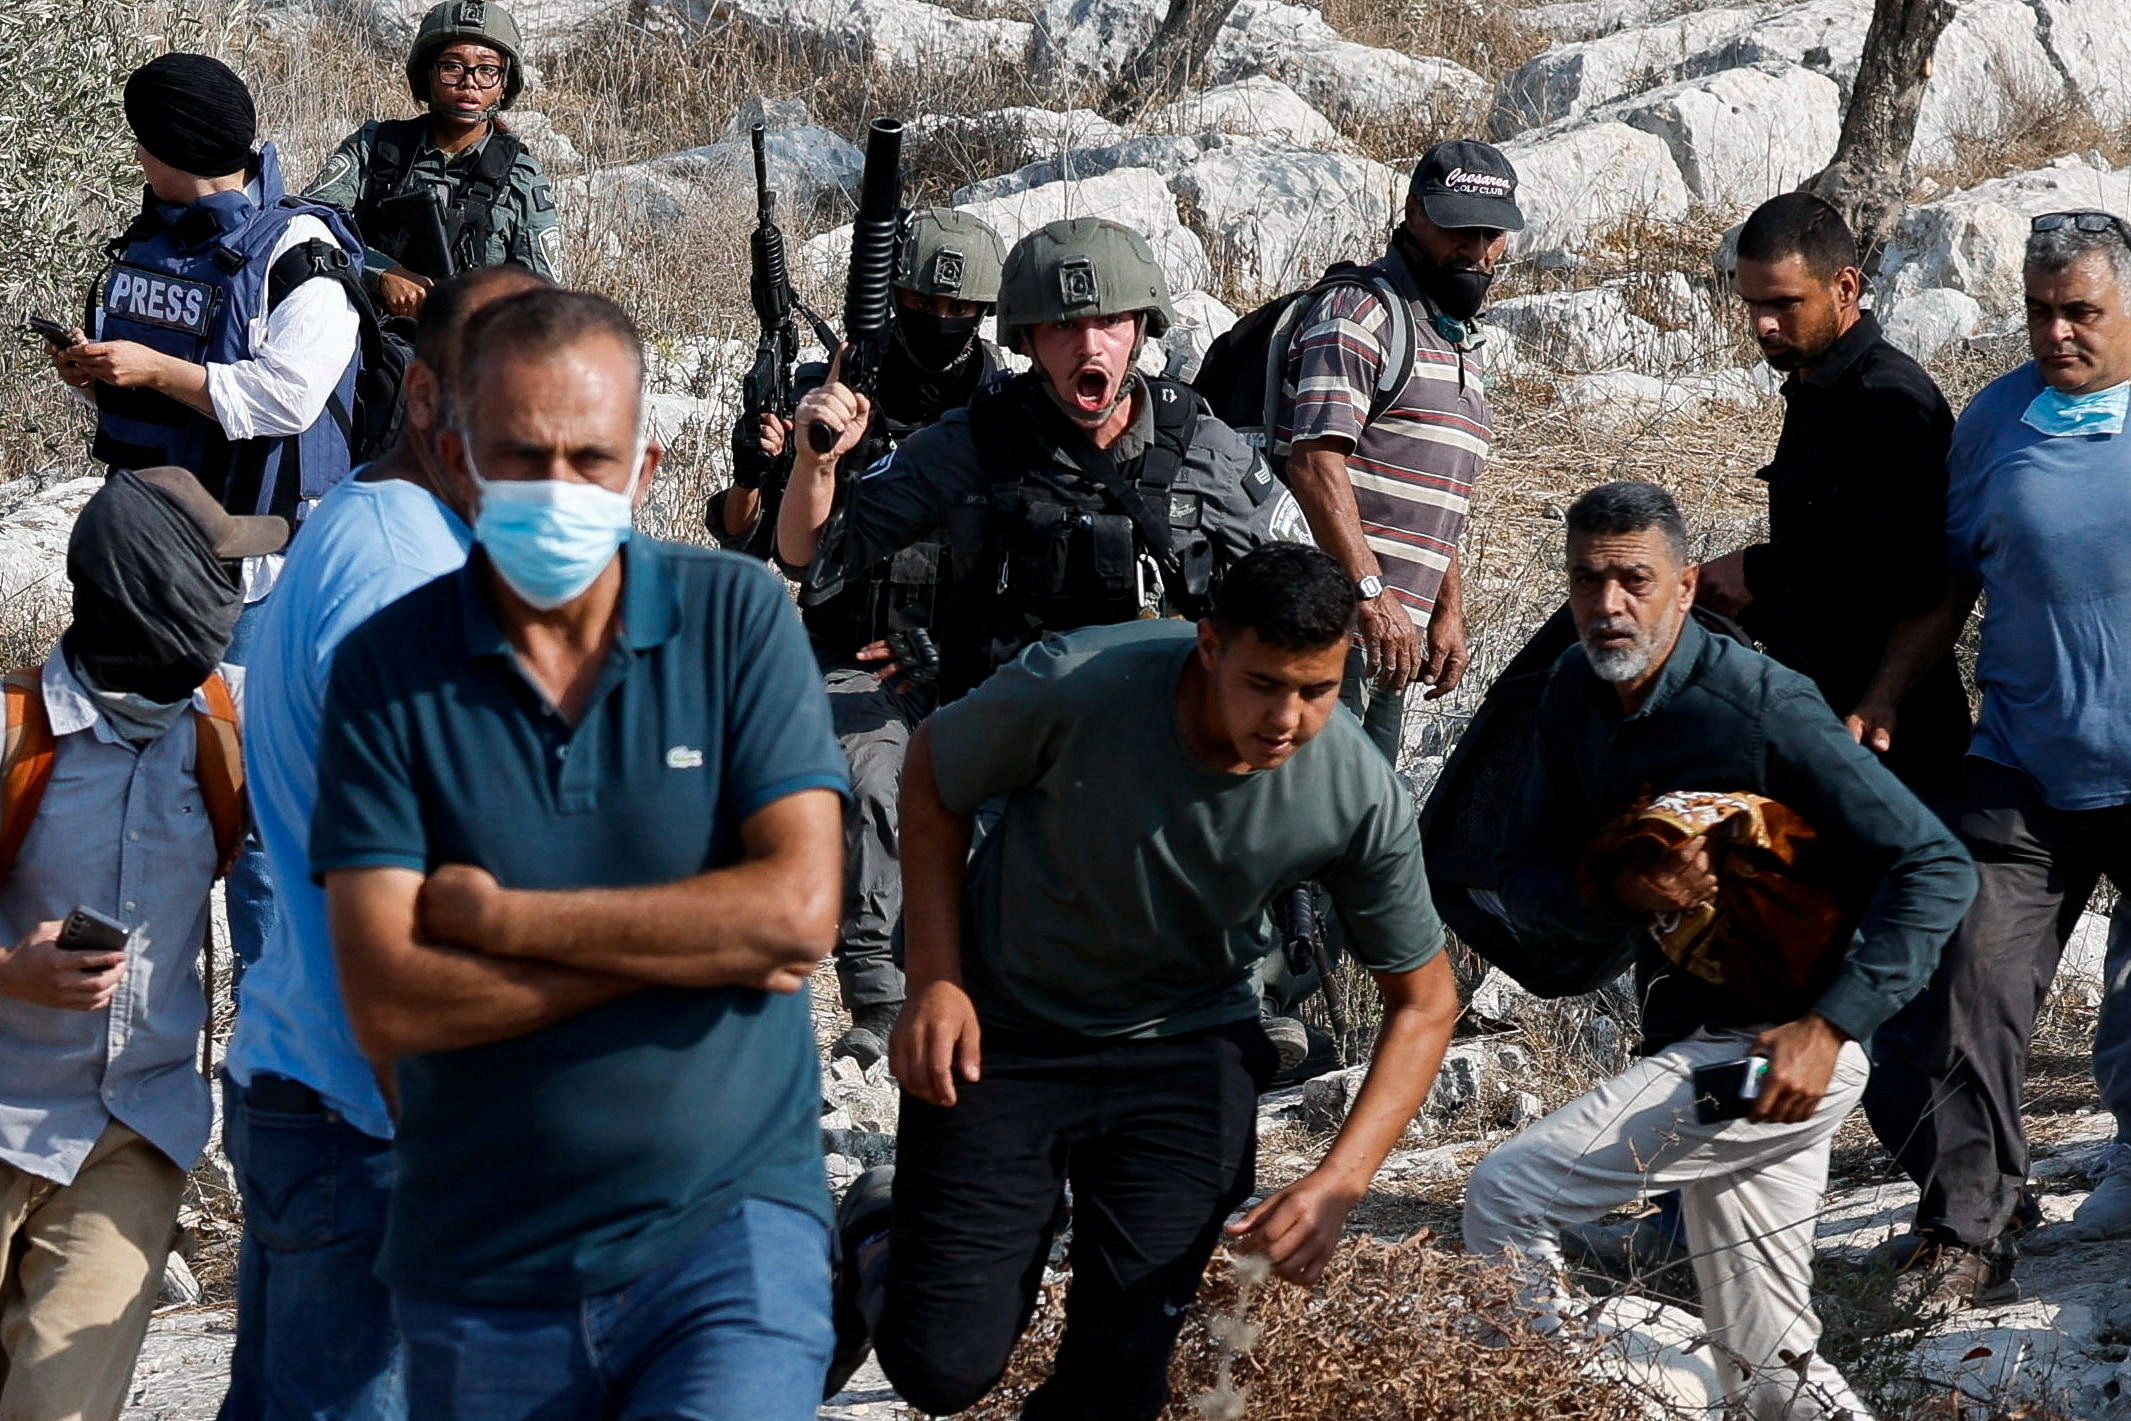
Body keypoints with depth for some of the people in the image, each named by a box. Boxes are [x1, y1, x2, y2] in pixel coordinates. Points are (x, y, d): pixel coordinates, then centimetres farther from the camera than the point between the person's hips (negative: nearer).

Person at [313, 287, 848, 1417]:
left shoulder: (736, 615, -1)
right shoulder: (385, 670, -2)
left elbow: (799, 909, -11)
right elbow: (388, 1005, -10)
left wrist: (498, 916, -11)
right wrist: (692, 942, -11)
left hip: (726, 1231, -1)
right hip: (480, 1270, 2)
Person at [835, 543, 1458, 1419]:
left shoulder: (1361, 798, -21)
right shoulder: (1078, 687, -27)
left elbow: (1424, 1001, -7)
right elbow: (935, 775, -6)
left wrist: (1338, 1184, -20)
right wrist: (935, 981, -12)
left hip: (1185, 1050, 2)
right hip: (1004, 1035, -1)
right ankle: (879, 1241, 30)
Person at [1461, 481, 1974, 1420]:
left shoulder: (1760, 707, -18)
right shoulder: (1575, 696, 3)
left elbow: (1936, 869, -19)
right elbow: (1526, 888, 5)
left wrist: (1828, 1026, -24)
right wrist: (1618, 892, -16)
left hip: (1780, 1053, -8)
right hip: (1695, 1041, 8)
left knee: (1504, 1198, -12)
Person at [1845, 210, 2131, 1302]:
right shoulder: (1995, 421, 5)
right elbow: (1950, 585, 12)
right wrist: (1880, 706, 5)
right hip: (2024, 771, 1)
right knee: (1976, 993, -9)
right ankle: (1960, 1234, -7)